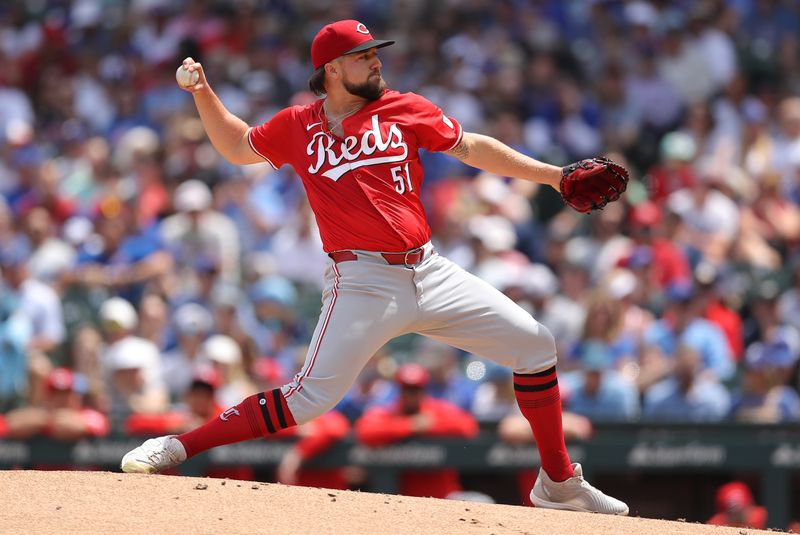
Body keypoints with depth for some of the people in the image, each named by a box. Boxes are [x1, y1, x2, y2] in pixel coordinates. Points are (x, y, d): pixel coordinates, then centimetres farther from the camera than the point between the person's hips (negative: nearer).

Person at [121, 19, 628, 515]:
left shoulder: (406, 110, 8)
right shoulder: (298, 126, 7)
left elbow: (472, 147, 15)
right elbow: (236, 146, 23)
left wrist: (552, 174, 10)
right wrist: (202, 91, 10)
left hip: (429, 271, 4)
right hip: (364, 283, -4)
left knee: (535, 344, 1)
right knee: (311, 396, -19)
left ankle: (559, 483, 15)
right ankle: (176, 448, -12)